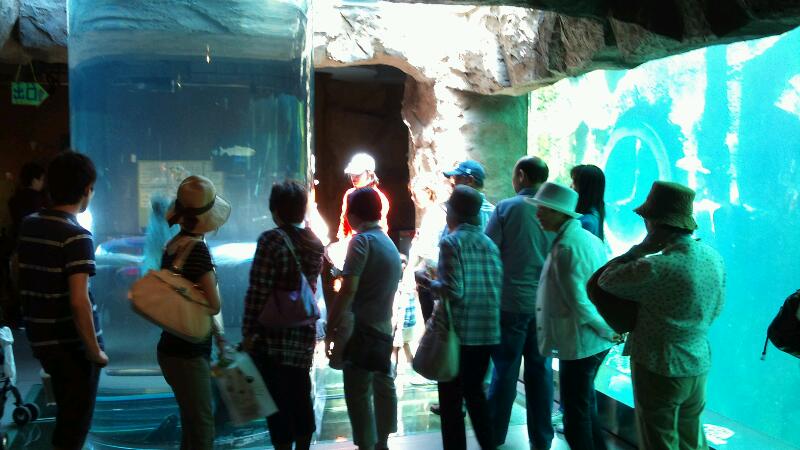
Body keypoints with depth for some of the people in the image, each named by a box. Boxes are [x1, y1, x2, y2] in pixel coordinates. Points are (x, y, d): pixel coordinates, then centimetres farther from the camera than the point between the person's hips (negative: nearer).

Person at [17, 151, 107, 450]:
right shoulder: (77, 236, -20)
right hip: (72, 343, -7)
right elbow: (79, 301, -26)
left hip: (40, 338, 7)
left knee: (67, 414, 25)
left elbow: (17, 272, 17)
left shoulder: (28, 225, 3)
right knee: (75, 423, 8)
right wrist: (95, 350, -17)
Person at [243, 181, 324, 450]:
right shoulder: (315, 242, 6)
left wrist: (249, 332, -12)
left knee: (277, 401, 4)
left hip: (273, 336, -6)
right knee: (300, 398, 16)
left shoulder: (272, 240, -14)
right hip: (304, 333, 6)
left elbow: (258, 291, -16)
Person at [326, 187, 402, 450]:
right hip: (384, 329, 9)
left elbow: (348, 289, -21)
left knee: (358, 393, -1)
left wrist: (331, 327, -15)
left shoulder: (362, 240, -13)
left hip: (362, 329, -8)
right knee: (384, 387, 17)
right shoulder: (390, 244, 12)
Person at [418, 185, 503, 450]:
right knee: (474, 390, 22)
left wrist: (429, 283, -3)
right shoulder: (490, 243, 7)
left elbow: (453, 291, -20)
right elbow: (498, 285, 9)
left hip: (460, 331, -6)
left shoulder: (451, 242, -12)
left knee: (451, 398, 8)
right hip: (487, 331, 6)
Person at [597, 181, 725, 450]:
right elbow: (714, 309, 11)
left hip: (659, 370, -7)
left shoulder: (655, 268, -27)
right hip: (699, 367, 7)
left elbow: (605, 282, -13)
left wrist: (641, 248, -10)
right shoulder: (713, 257, -2)